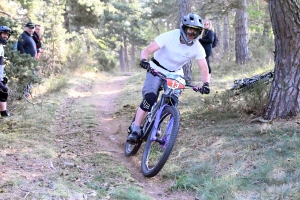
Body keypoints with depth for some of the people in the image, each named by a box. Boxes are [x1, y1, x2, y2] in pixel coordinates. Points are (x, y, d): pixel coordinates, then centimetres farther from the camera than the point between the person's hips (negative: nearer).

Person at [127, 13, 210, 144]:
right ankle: (135, 130, -16)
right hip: (157, 70, -3)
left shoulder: (197, 48, -16)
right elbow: (146, 51, -25)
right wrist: (144, 60, -47)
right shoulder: (169, 36, -24)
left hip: (175, 74, 3)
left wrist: (206, 84, -37)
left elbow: (204, 69, -18)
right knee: (150, 98, -24)